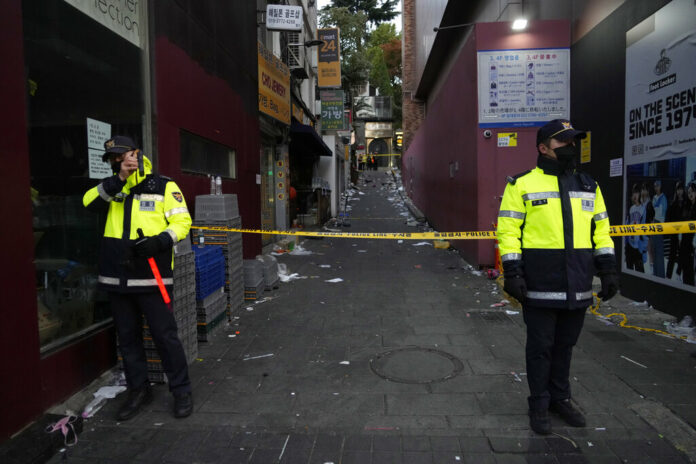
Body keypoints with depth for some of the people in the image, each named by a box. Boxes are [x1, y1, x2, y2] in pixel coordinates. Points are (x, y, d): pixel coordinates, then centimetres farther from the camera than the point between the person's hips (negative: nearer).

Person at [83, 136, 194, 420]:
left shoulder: (163, 186, -1)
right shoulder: (112, 188, 14)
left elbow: (182, 221, -7)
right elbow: (89, 202, -4)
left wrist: (159, 241, -23)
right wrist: (119, 179, -14)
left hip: (150, 277, -5)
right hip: (116, 277, 5)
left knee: (165, 335, -1)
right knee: (127, 337, 15)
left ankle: (181, 390, 15)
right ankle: (138, 391, 31)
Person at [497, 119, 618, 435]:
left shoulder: (589, 187, 14)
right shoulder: (522, 185, -2)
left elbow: (600, 229, 16)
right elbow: (508, 230, -6)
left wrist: (608, 268, 9)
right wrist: (512, 272, -13)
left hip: (577, 286, 5)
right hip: (540, 285, -4)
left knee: (566, 344, 15)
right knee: (540, 346, 5)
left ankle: (560, 398, 33)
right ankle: (539, 406, 21)